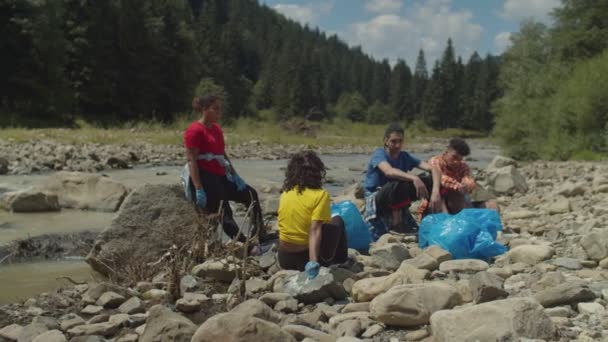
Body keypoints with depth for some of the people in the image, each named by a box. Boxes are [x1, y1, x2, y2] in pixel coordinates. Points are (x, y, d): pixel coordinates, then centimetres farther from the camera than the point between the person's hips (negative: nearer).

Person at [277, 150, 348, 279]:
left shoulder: (285, 193, 1)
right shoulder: (320, 195, -14)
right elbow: (315, 230, -23)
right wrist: (313, 262, -27)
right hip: (307, 257, -5)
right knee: (337, 221, 20)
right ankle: (341, 261, 27)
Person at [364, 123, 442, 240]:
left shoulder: (405, 157, -1)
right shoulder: (379, 154, -15)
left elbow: (433, 169, -12)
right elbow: (389, 171, -38)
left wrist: (436, 191, -31)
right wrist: (414, 178, -52)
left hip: (398, 199, 5)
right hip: (374, 199, -5)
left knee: (428, 180, -12)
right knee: (399, 182, -35)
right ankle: (396, 224, -23)